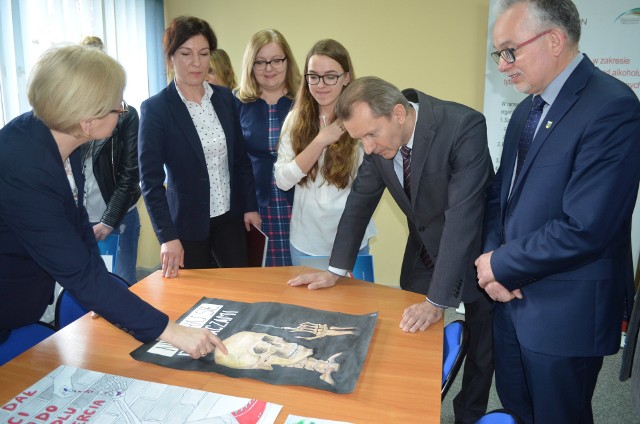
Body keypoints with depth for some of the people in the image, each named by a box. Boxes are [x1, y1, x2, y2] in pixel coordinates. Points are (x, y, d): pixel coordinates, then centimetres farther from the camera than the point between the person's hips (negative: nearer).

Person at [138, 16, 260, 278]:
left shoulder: (225, 97, 1)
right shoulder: (155, 108, -12)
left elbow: (240, 158, 7)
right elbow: (151, 179, -13)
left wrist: (250, 206, 4)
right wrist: (167, 236, -18)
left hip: (230, 215, 4)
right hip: (188, 220, -3)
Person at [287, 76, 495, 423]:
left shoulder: (464, 126, -31)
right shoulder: (379, 134, -13)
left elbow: (463, 215, -36)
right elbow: (361, 199, -3)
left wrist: (437, 301, -37)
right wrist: (336, 269, -3)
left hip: (476, 250, -4)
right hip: (424, 248, 5)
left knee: (480, 348, 11)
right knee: (412, 340, 12)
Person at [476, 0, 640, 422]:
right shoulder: (528, 109, 8)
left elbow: (584, 229, -27)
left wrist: (502, 265, -14)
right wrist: (492, 257, -6)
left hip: (566, 311, -7)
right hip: (513, 297, 8)